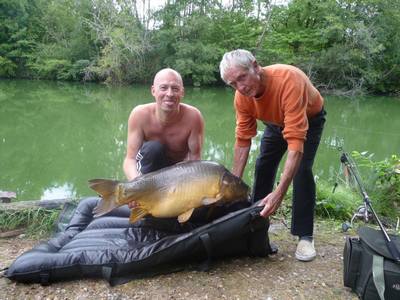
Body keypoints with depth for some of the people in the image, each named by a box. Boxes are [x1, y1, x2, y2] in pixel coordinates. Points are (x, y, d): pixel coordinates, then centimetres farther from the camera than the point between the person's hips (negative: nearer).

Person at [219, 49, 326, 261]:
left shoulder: (289, 80, -43)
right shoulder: (242, 96, -25)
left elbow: (296, 141, -48)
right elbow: (242, 140, -18)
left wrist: (279, 193, -53)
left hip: (309, 119, -5)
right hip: (276, 122, 5)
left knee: (302, 170, -21)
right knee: (262, 168, 1)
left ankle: (305, 236, -7)